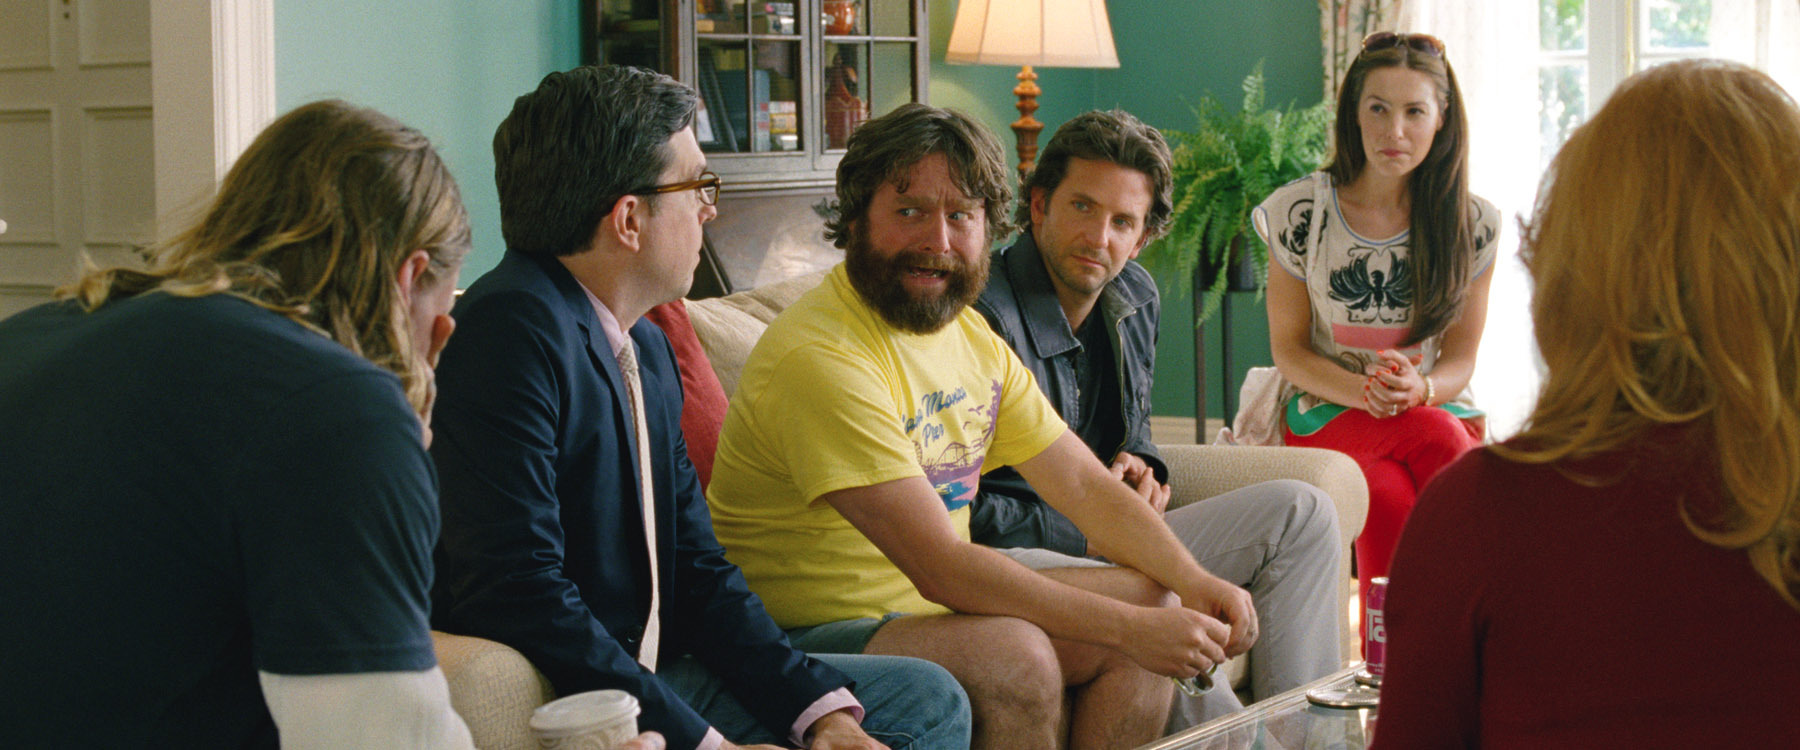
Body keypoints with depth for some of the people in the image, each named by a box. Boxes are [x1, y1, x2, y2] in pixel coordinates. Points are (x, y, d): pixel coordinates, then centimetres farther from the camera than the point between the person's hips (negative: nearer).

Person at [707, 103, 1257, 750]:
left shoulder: (972, 336, 7)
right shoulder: (820, 357, -24)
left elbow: (1086, 484, 9)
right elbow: (941, 568, -27)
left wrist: (1195, 582, -9)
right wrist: (1131, 629, -25)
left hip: (941, 604, 9)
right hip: (813, 635, -9)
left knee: (1150, 601, -1)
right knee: (1014, 655, -31)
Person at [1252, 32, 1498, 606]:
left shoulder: (1473, 225, 1)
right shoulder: (1302, 213, -3)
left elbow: (1460, 359, 4)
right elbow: (1288, 349, 0)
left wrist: (1417, 390, -21)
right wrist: (1365, 393, -20)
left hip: (1435, 408, 2)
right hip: (1325, 414, -1)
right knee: (1433, 436, -33)